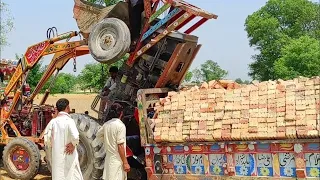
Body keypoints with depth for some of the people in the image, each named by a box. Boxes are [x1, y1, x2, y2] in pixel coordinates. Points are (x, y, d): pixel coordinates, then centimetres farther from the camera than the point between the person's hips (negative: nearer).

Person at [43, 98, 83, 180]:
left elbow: (46, 137, 5)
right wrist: (73, 144, -12)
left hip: (56, 156, 5)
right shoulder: (69, 121, -14)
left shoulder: (53, 121, 1)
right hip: (68, 155, -5)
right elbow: (75, 136, -29)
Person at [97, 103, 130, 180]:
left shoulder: (106, 124, 6)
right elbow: (120, 146, -18)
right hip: (117, 160, -8)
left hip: (109, 158, 8)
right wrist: (125, 162, -14)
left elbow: (98, 134, 26)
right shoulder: (120, 125, -14)